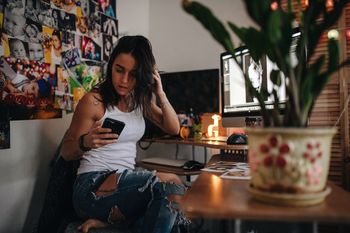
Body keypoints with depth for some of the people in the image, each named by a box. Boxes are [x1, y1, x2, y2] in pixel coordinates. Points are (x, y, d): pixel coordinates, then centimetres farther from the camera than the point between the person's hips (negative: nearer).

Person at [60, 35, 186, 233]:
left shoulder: (140, 100, 9)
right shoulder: (93, 101, -8)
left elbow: (173, 129, 7)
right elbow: (66, 153, -3)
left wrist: (160, 94, -5)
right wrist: (85, 142, -26)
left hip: (126, 184, 6)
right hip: (93, 187, -6)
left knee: (171, 196, -23)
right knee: (171, 183, -24)